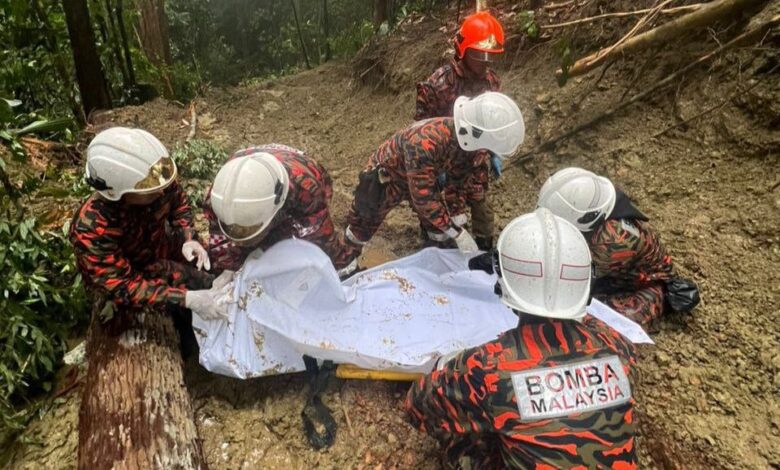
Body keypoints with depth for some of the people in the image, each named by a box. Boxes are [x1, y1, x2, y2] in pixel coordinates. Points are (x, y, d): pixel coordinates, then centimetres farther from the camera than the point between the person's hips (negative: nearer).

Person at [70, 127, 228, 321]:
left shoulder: (159, 182, -27)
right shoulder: (92, 230, -37)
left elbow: (178, 203, -4)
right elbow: (123, 288, -34)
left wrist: (189, 238, -22)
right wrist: (186, 299, -44)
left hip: (164, 249, 5)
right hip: (134, 276, -5)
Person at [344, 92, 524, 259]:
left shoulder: (471, 141, -22)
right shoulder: (426, 141, -46)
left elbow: (460, 180, -7)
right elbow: (423, 196, -41)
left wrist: (457, 217, -11)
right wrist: (457, 233, -37)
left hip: (424, 178, 6)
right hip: (386, 174, -6)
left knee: (439, 232, 9)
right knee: (362, 227, 11)